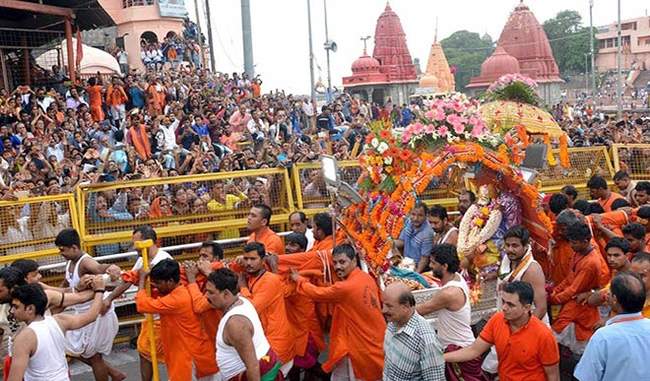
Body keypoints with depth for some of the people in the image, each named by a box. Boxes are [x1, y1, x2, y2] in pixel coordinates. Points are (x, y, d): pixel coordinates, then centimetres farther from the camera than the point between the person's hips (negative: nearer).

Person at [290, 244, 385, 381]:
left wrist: (298, 279, 4)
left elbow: (317, 293, -12)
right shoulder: (367, 278, 0)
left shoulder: (345, 287, -25)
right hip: (376, 341, 8)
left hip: (363, 346, -8)